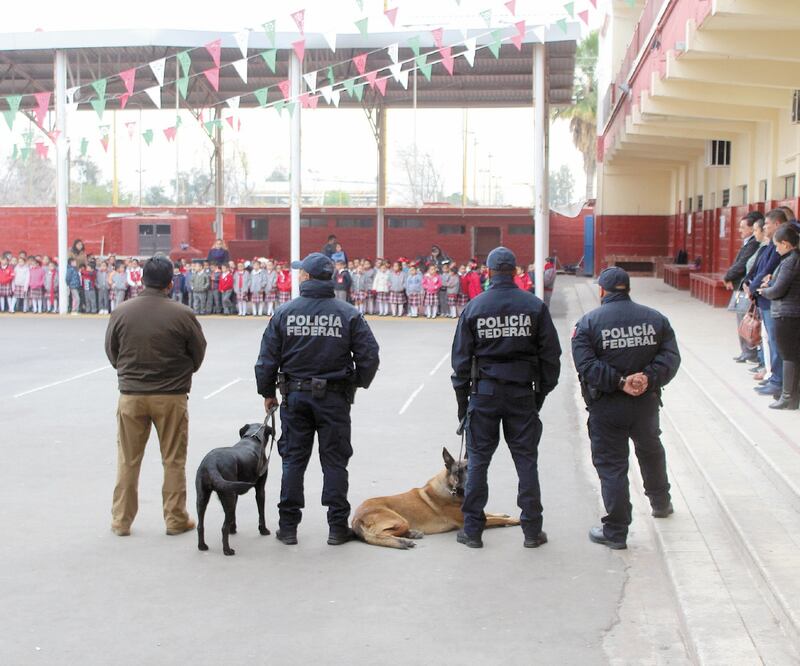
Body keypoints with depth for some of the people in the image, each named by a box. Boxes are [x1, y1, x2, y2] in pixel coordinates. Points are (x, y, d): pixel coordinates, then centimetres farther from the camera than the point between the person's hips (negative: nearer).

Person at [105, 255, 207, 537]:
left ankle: (121, 520, 19)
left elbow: (112, 353, 5)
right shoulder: (183, 315, -12)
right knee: (174, 460, 10)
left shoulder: (121, 312, -6)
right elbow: (198, 354, 0)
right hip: (171, 397, -2)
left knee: (128, 461, 12)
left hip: (131, 395, 2)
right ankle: (176, 519, 16)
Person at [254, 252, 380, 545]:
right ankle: (337, 527, 9)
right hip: (334, 398, -1)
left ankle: (288, 526, 13)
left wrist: (267, 393, 13)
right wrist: (358, 383, 12)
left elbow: (267, 359, -1)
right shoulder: (348, 314, -5)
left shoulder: (284, 313, -3)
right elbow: (369, 354, -6)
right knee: (334, 461, 6)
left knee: (293, 460, 9)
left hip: (295, 396, 1)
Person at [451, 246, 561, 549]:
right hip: (522, 393, 0)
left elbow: (461, 357, 2)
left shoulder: (474, 307, -2)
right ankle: (532, 531, 11)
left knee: (477, 459, 7)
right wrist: (542, 391, 10)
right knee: (526, 460, 7)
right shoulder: (535, 306, -2)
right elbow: (551, 354, 0)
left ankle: (472, 530, 10)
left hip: (484, 391, 0)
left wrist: (462, 399, 9)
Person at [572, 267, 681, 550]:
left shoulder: (588, 322, -8)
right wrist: (649, 378, -16)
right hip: (646, 403, 4)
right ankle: (661, 503, 47)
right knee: (651, 451, 28)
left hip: (606, 407, -4)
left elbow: (586, 365, -18)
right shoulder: (655, 318, 1)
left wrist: (619, 382, -19)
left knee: (611, 464, 3)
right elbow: (671, 357, -7)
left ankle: (615, 531, 5)